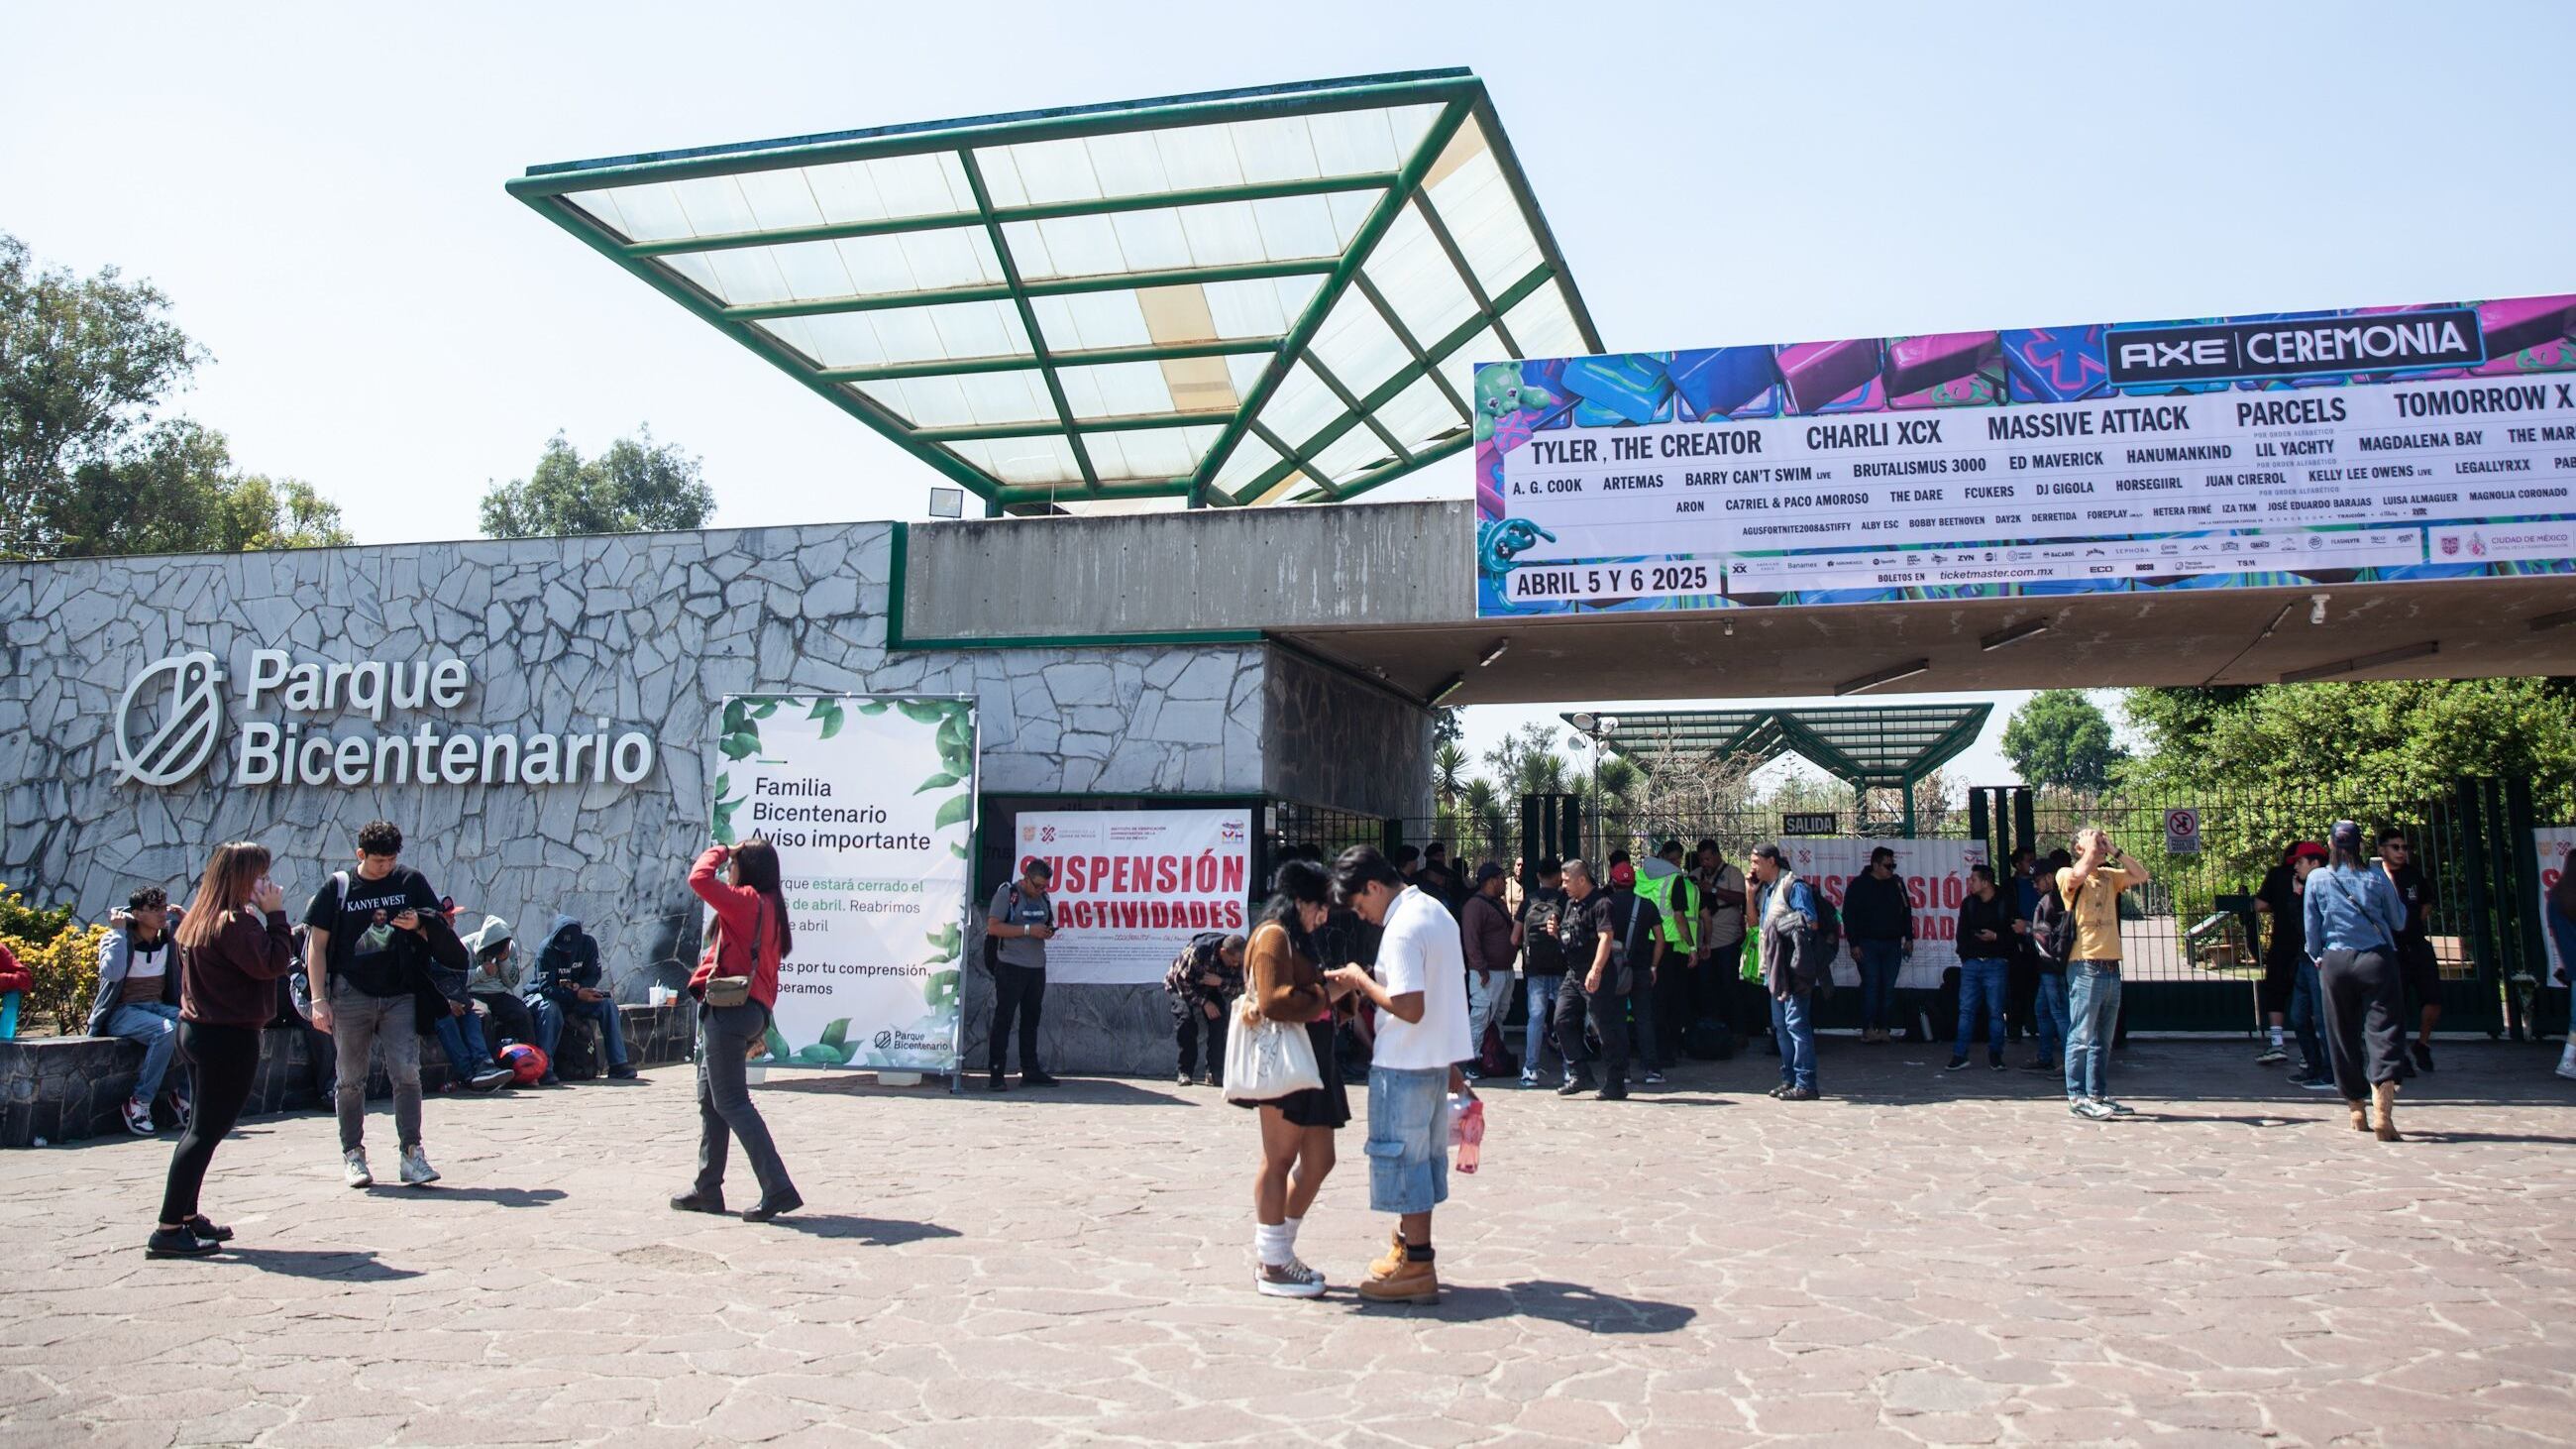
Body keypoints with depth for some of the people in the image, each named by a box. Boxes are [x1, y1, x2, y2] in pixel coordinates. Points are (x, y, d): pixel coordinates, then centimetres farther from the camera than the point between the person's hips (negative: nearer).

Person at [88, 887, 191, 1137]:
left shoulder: (170, 938, 10)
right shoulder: (115, 939, -4)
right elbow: (113, 972, -22)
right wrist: (119, 932, -15)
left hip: (158, 1007, 5)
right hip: (122, 1012, -5)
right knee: (166, 1030, -35)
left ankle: (183, 1094, -12)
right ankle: (139, 1101, -24)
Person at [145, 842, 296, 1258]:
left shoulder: (198, 919, 11)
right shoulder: (234, 922, -19)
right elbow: (273, 964, -21)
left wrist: (266, 917, 4)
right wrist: (275, 914, -14)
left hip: (198, 1029, 10)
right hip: (229, 1037, -10)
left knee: (201, 1127, 18)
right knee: (207, 1130, -6)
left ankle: (186, 1216, 25)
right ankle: (168, 1230, -5)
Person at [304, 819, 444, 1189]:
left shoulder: (411, 881, 5)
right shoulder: (338, 887, 2)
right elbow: (317, 943, 3)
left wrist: (418, 925, -12)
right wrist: (319, 999, -4)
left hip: (400, 995, 0)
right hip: (351, 995, 0)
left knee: (407, 1073, -7)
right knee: (351, 1079, 8)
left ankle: (412, 1152, -4)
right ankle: (352, 1155, 18)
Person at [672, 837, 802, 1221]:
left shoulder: (746, 902, -12)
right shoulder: (770, 909, 15)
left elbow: (699, 878, -22)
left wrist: (716, 852, -2)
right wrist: (759, 1028, 21)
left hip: (727, 1010, -10)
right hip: (753, 1010, 10)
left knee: (731, 1102, -8)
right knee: (711, 1098, 19)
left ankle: (777, 1188, -14)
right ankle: (707, 1189, 26)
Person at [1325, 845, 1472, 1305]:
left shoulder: (1402, 930, -21)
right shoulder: (1436, 912, 10)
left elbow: (1409, 1007, -27)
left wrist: (1362, 981, -13)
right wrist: (1451, 1065, 21)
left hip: (1405, 1064, -10)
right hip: (1437, 1059, 10)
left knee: (1402, 1158, 0)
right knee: (1423, 1155, 17)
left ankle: (1416, 1268, 7)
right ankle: (1412, 1248, 29)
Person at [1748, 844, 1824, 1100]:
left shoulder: (1793, 885, -10)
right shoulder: (1766, 889, 16)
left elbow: (1811, 923, -14)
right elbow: (1755, 921, 18)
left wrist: (1781, 924, -9)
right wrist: (1751, 893, 8)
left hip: (1794, 966, -9)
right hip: (1775, 967, 9)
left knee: (1797, 1023, -10)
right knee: (1780, 1025, 12)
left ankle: (1805, 1084, -8)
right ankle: (1789, 1079, 19)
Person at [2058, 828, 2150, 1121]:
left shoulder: (2109, 876, 17)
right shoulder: (2067, 875, -2)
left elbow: (2141, 875, 8)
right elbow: (2080, 874, -24)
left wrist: (2114, 851, 6)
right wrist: (2092, 846, -9)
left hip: (2111, 966, 7)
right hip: (2086, 966, -7)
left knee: (2103, 1038, 11)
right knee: (2081, 1035, -6)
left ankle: (2098, 1094, 17)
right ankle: (2077, 1096, -3)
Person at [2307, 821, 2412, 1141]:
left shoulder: (2317, 878, 0)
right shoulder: (2376, 876, -1)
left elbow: (2312, 927, 5)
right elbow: (2399, 922, 8)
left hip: (2335, 962, 1)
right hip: (2376, 959, -1)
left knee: (2343, 1036, 11)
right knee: (2383, 1032, -5)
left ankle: (2357, 1111, 19)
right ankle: (2382, 1112, -19)